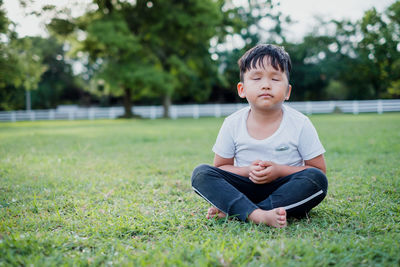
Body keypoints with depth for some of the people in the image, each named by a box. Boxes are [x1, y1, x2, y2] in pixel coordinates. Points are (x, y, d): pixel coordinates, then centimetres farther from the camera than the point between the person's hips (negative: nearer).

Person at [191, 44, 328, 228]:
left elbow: (319, 170, -4)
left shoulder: (300, 124, -7)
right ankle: (259, 215, -40)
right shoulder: (232, 124, -4)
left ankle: (232, 211, -29)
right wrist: (248, 171, -16)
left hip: (285, 190, 0)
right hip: (246, 189, 1)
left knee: (316, 179, -30)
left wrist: (279, 170, -19)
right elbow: (220, 167, 4)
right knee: (201, 174, -19)